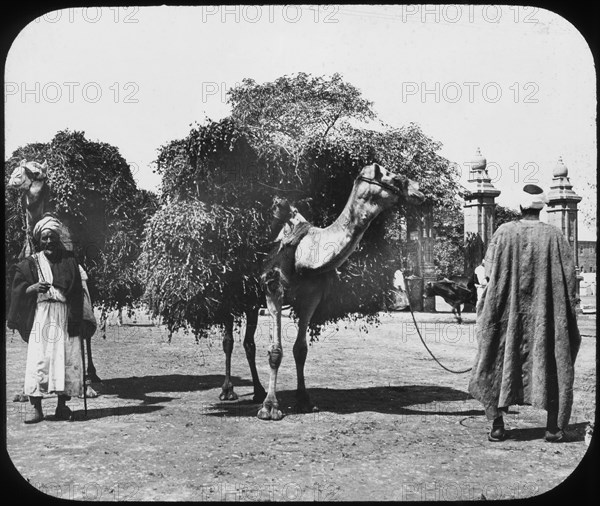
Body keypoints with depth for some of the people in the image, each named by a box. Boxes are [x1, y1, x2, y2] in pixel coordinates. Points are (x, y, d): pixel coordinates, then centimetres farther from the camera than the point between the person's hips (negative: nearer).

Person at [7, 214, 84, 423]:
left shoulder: (69, 261, 12)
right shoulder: (29, 264, 10)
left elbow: (78, 292, 7)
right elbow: (17, 290, 6)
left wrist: (77, 320, -3)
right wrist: (33, 288, -15)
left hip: (65, 316, 1)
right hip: (40, 316, -1)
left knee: (66, 358, -3)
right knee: (37, 359, -10)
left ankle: (62, 404, 6)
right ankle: (35, 406, -7)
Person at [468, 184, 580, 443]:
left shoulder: (504, 232, -6)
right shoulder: (554, 235, -5)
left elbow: (490, 274, -5)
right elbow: (568, 277, -4)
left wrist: (485, 310, 6)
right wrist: (568, 312, 5)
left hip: (506, 311, 0)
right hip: (547, 313, 0)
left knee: (500, 362, 9)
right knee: (552, 363, 10)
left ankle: (497, 424, 7)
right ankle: (554, 426, 10)